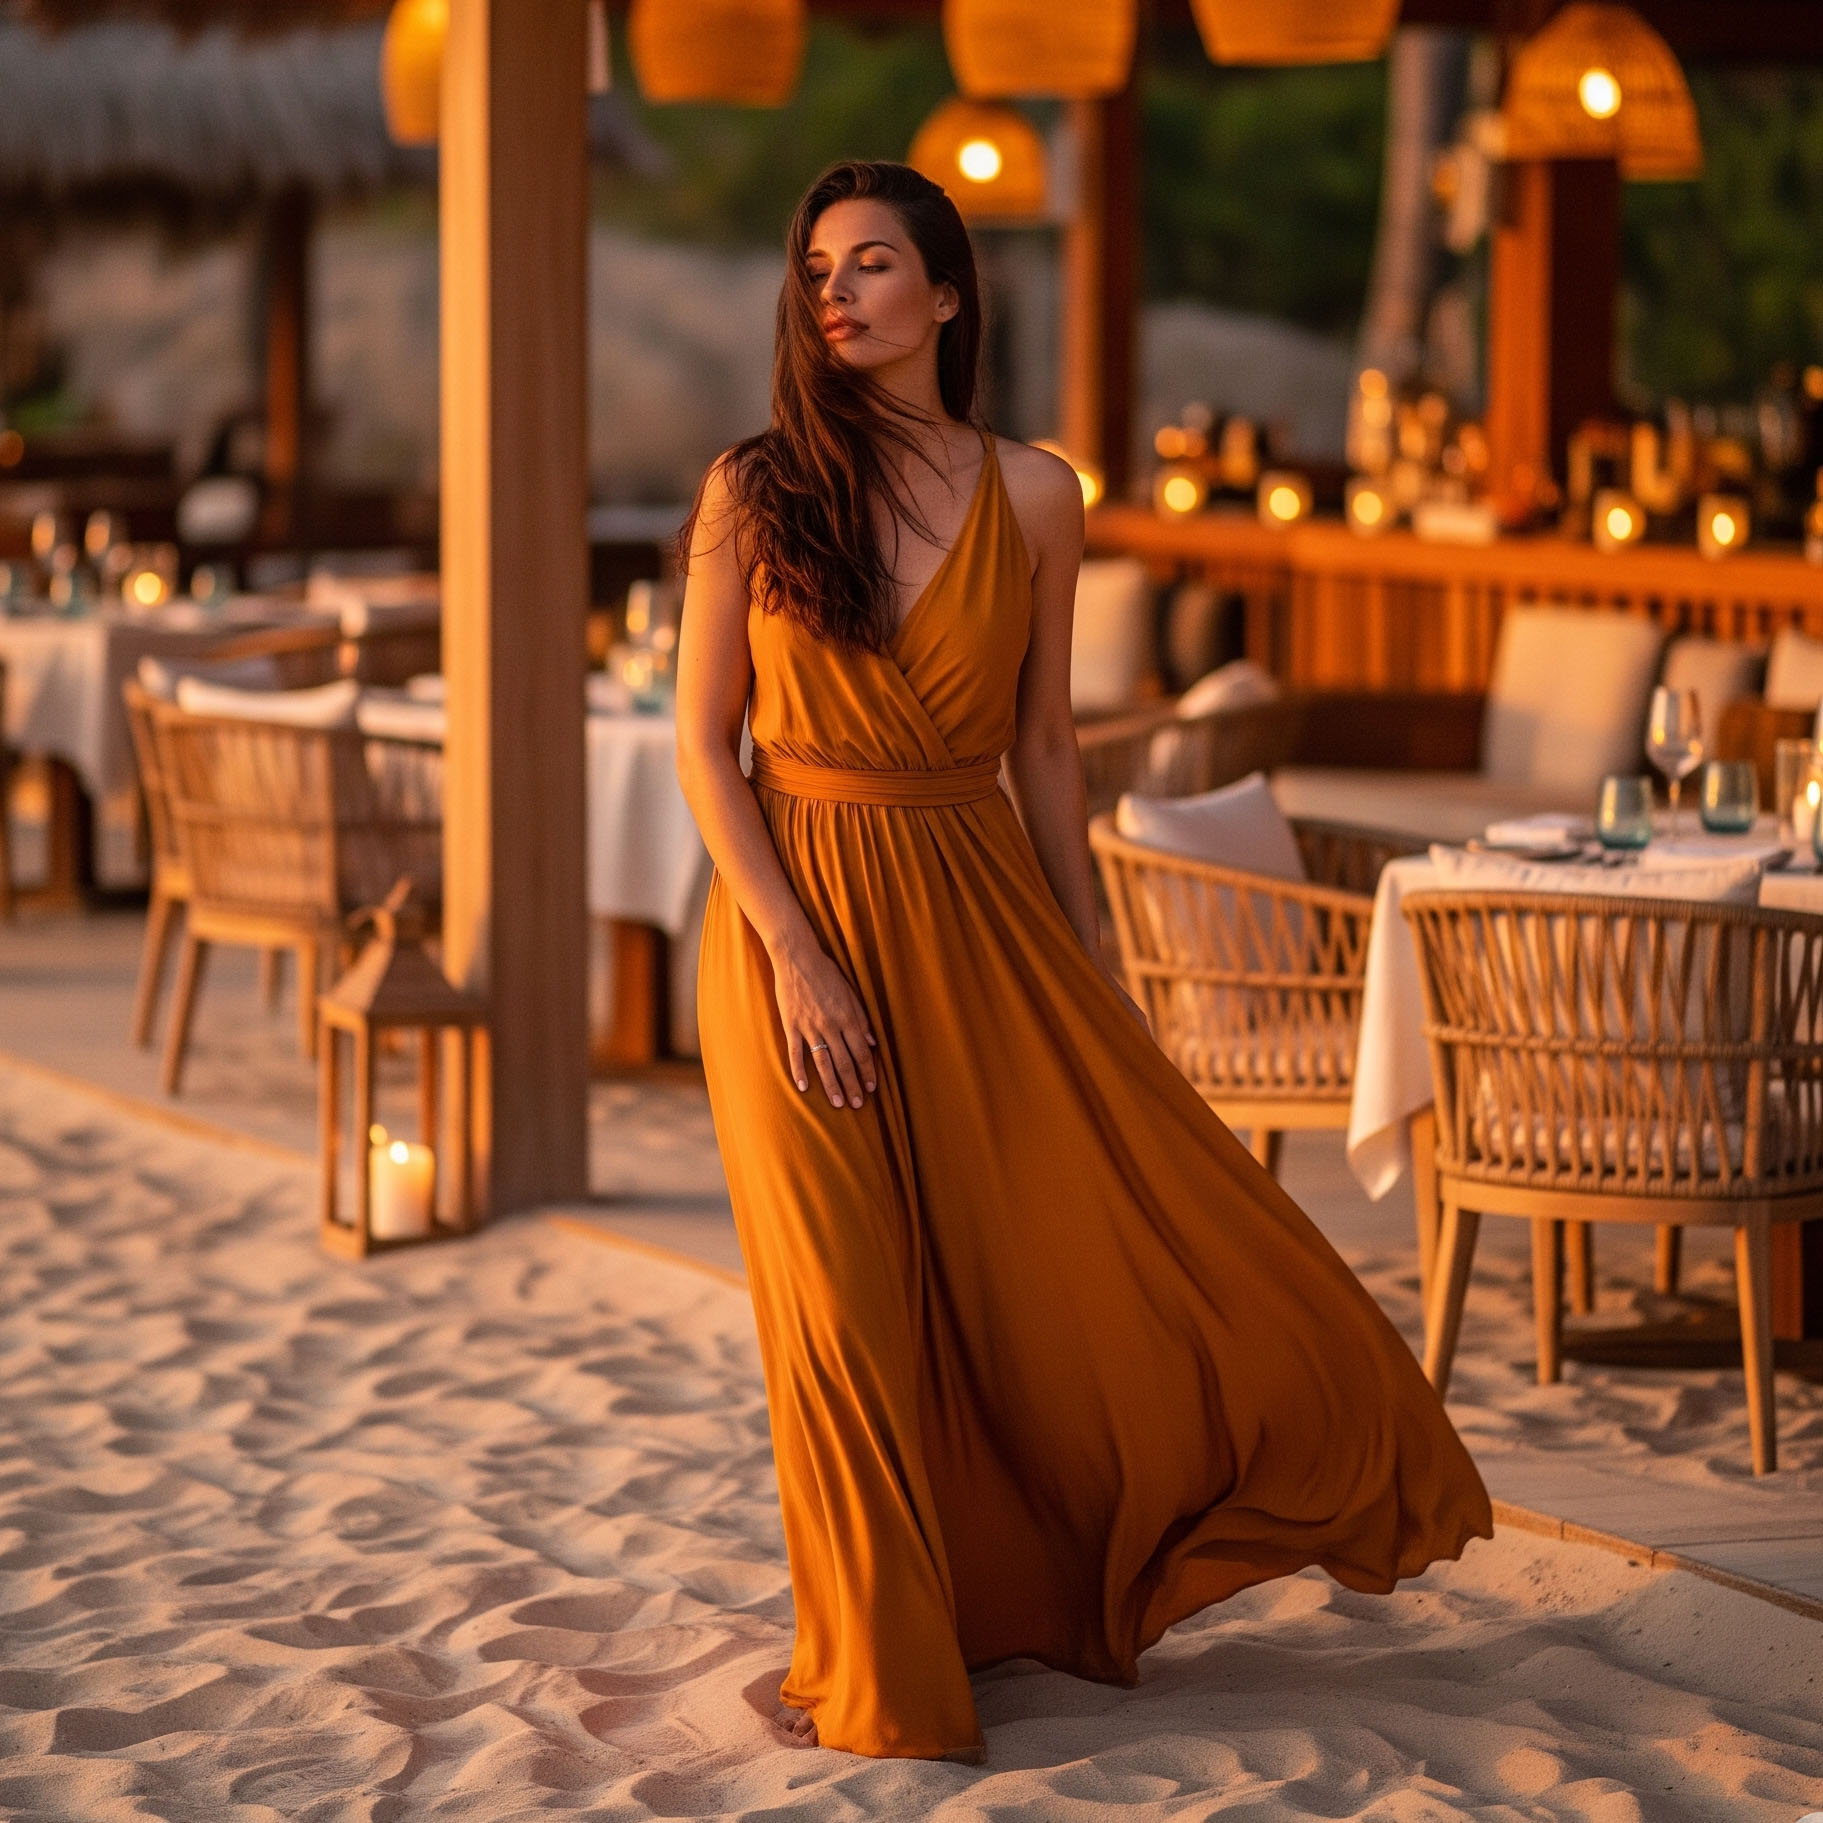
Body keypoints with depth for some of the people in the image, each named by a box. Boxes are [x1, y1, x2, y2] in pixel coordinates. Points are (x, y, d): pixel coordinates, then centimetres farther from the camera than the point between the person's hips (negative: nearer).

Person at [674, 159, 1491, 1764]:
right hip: (799, 913, -2)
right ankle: (885, 1672, 15)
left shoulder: (1032, 498, 3)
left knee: (1095, 1245, 1)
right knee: (851, 1294, -1)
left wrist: (1091, 973, 8)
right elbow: (704, 744, -5)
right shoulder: (755, 492, -3)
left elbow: (1043, 747, 9)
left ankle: (1070, 1588, 26)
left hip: (978, 917, 2)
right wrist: (795, 955, -14)